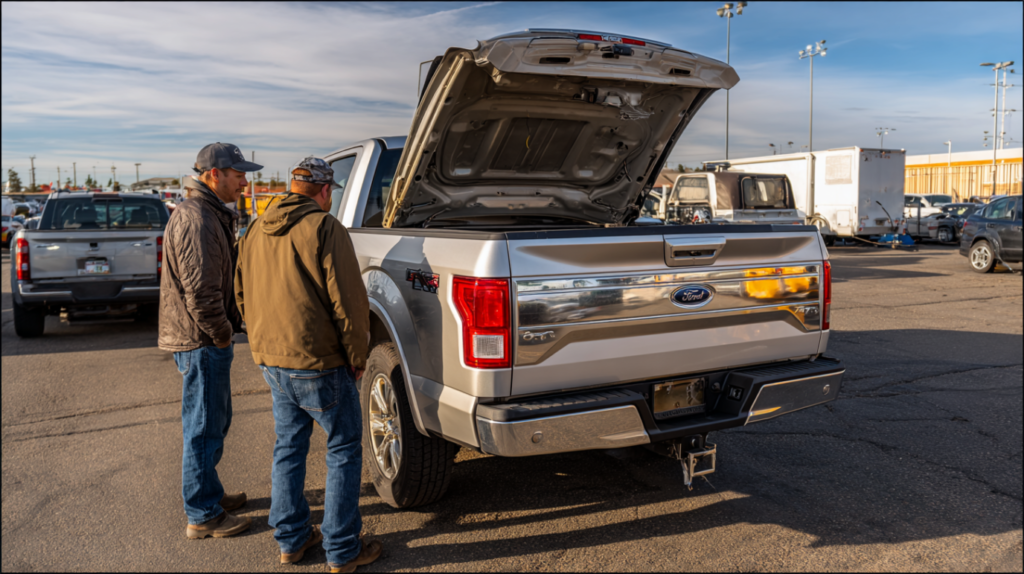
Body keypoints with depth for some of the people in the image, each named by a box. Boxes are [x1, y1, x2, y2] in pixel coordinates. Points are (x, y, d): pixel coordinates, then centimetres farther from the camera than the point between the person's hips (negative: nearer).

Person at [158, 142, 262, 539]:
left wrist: (228, 326, 14)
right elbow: (200, 291, -25)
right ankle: (203, 516, 12)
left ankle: (209, 494, 36)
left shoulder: (210, 214, 15)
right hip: (201, 342, -11)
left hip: (207, 341, 11)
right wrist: (222, 335, -15)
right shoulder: (197, 219, -20)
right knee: (204, 428, 0)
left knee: (215, 422, 21)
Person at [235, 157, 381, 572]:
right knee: (344, 452, 6)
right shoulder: (324, 229, -14)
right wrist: (357, 356, -6)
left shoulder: (256, 231, 11)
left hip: (271, 361, 8)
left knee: (288, 448, 19)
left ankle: (290, 540, 31)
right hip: (318, 364, -7)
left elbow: (242, 296, 18)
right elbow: (347, 299, -17)